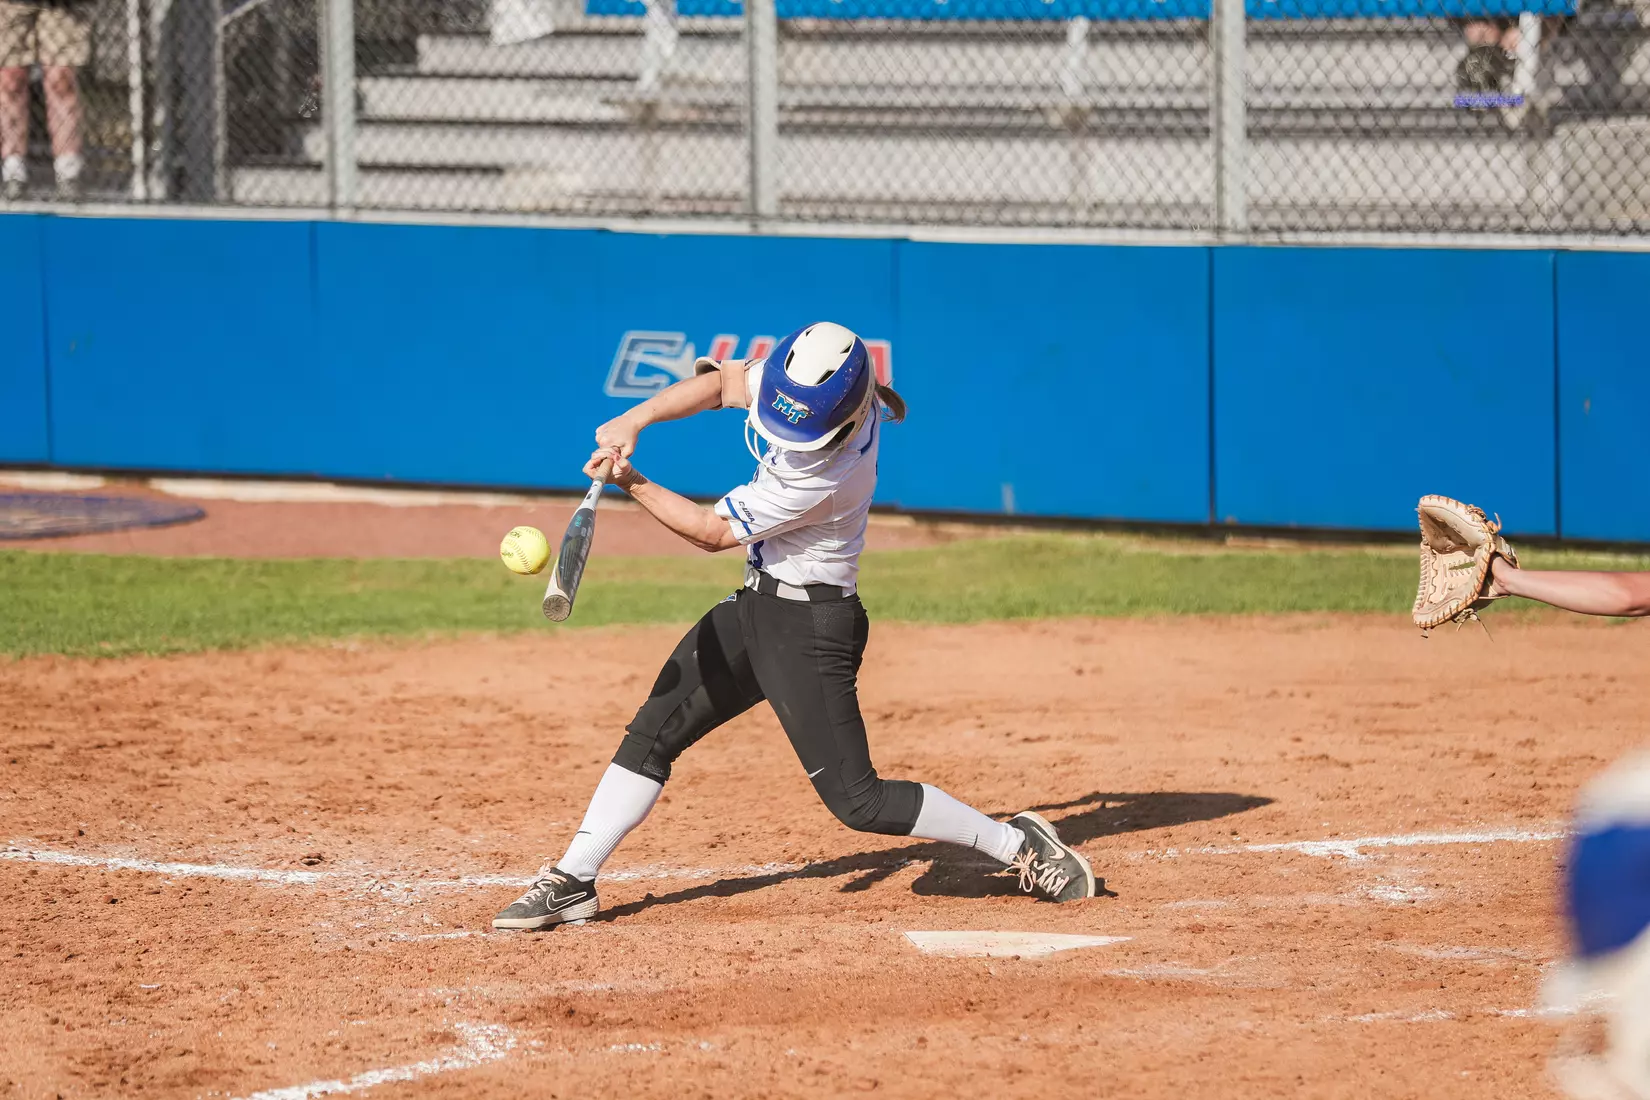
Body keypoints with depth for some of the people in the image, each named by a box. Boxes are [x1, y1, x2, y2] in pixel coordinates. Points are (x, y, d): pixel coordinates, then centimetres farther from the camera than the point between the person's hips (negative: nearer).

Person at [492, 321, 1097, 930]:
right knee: (652, 733, 7)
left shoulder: (824, 474, -32)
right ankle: (571, 882, 14)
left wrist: (630, 483, -13)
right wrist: (636, 419, -11)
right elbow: (723, 383, 5)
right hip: (756, 605, 9)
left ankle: (1020, 845, 6)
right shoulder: (803, 378, -12)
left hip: (809, 624, -9)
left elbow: (711, 531, -21)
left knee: (857, 800, -6)